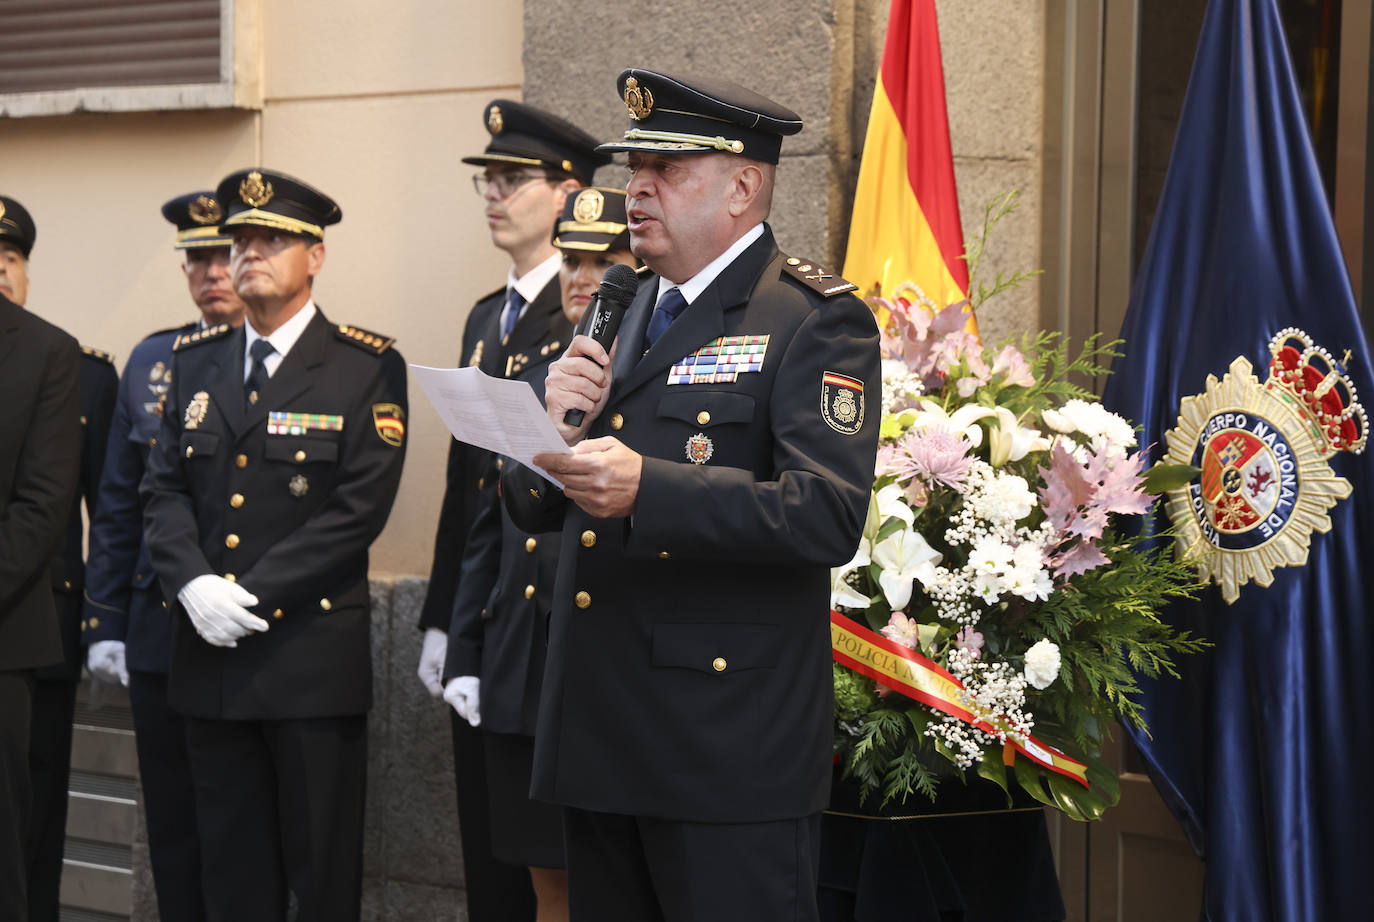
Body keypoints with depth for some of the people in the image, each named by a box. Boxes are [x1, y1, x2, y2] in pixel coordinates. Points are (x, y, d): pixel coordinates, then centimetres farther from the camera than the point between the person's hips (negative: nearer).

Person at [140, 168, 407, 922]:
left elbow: (359, 508, -10)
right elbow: (163, 490, 9)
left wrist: (254, 595, -16)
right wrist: (194, 586, -10)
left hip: (314, 654, -4)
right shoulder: (194, 361, 13)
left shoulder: (368, 367, -2)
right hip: (210, 654, 4)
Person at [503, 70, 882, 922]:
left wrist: (646, 489, -31)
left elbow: (829, 515, -21)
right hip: (602, 743, 7)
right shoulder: (623, 311, 17)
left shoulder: (816, 320, -7)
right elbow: (533, 509, 17)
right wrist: (554, 422, -6)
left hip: (730, 749, -7)